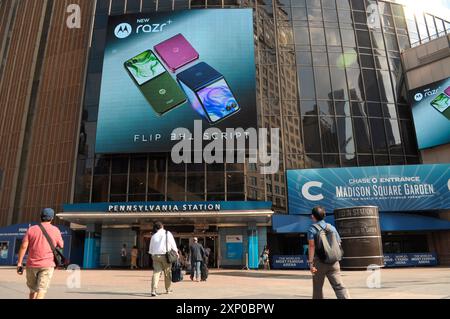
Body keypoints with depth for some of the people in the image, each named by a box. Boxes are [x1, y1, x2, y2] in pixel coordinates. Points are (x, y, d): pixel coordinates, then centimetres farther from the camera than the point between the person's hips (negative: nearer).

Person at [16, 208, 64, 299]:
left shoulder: (31, 229, 5)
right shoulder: (55, 230, 1)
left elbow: (23, 246, -2)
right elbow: (61, 246, 10)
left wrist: (19, 263, 0)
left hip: (32, 265, 3)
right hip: (47, 265, -3)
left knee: (33, 290, 20)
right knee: (42, 290, -6)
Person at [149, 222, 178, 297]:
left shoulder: (154, 236, 11)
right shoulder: (168, 233, 2)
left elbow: (151, 248, 12)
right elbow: (173, 244, 3)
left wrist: (152, 255, 21)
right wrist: (176, 252, 12)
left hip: (155, 255, 2)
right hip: (165, 255, -2)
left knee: (156, 272, -1)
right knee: (167, 272, 11)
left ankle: (153, 291, -14)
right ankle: (168, 289, 22)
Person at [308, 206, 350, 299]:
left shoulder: (312, 229, -6)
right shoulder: (332, 228, 9)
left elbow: (312, 246, -14)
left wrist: (310, 263, -14)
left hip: (319, 262, -3)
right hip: (333, 262, 3)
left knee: (317, 287, 11)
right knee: (338, 286, -1)